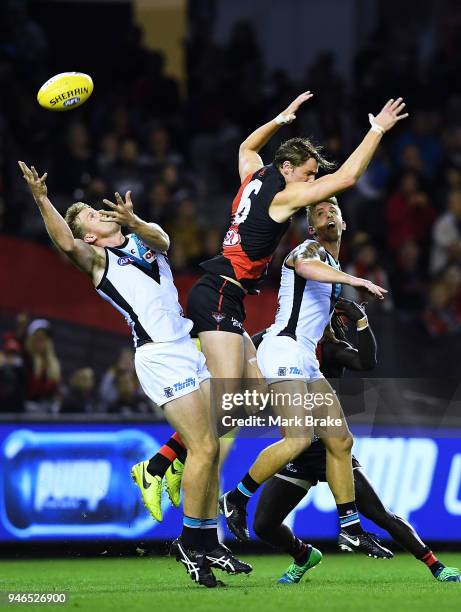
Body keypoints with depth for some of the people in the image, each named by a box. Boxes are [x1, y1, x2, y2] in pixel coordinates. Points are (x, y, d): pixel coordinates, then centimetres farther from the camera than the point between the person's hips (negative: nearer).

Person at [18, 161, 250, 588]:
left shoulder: (143, 237, 19)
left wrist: (133, 221, -24)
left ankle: (208, 543, 12)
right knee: (203, 448, -12)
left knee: (209, 448, 5)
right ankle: (190, 543, -3)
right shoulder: (95, 257, 5)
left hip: (189, 345, 6)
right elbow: (66, 243, -17)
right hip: (160, 355, -6)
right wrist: (42, 200, -28)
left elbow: (162, 239, -4)